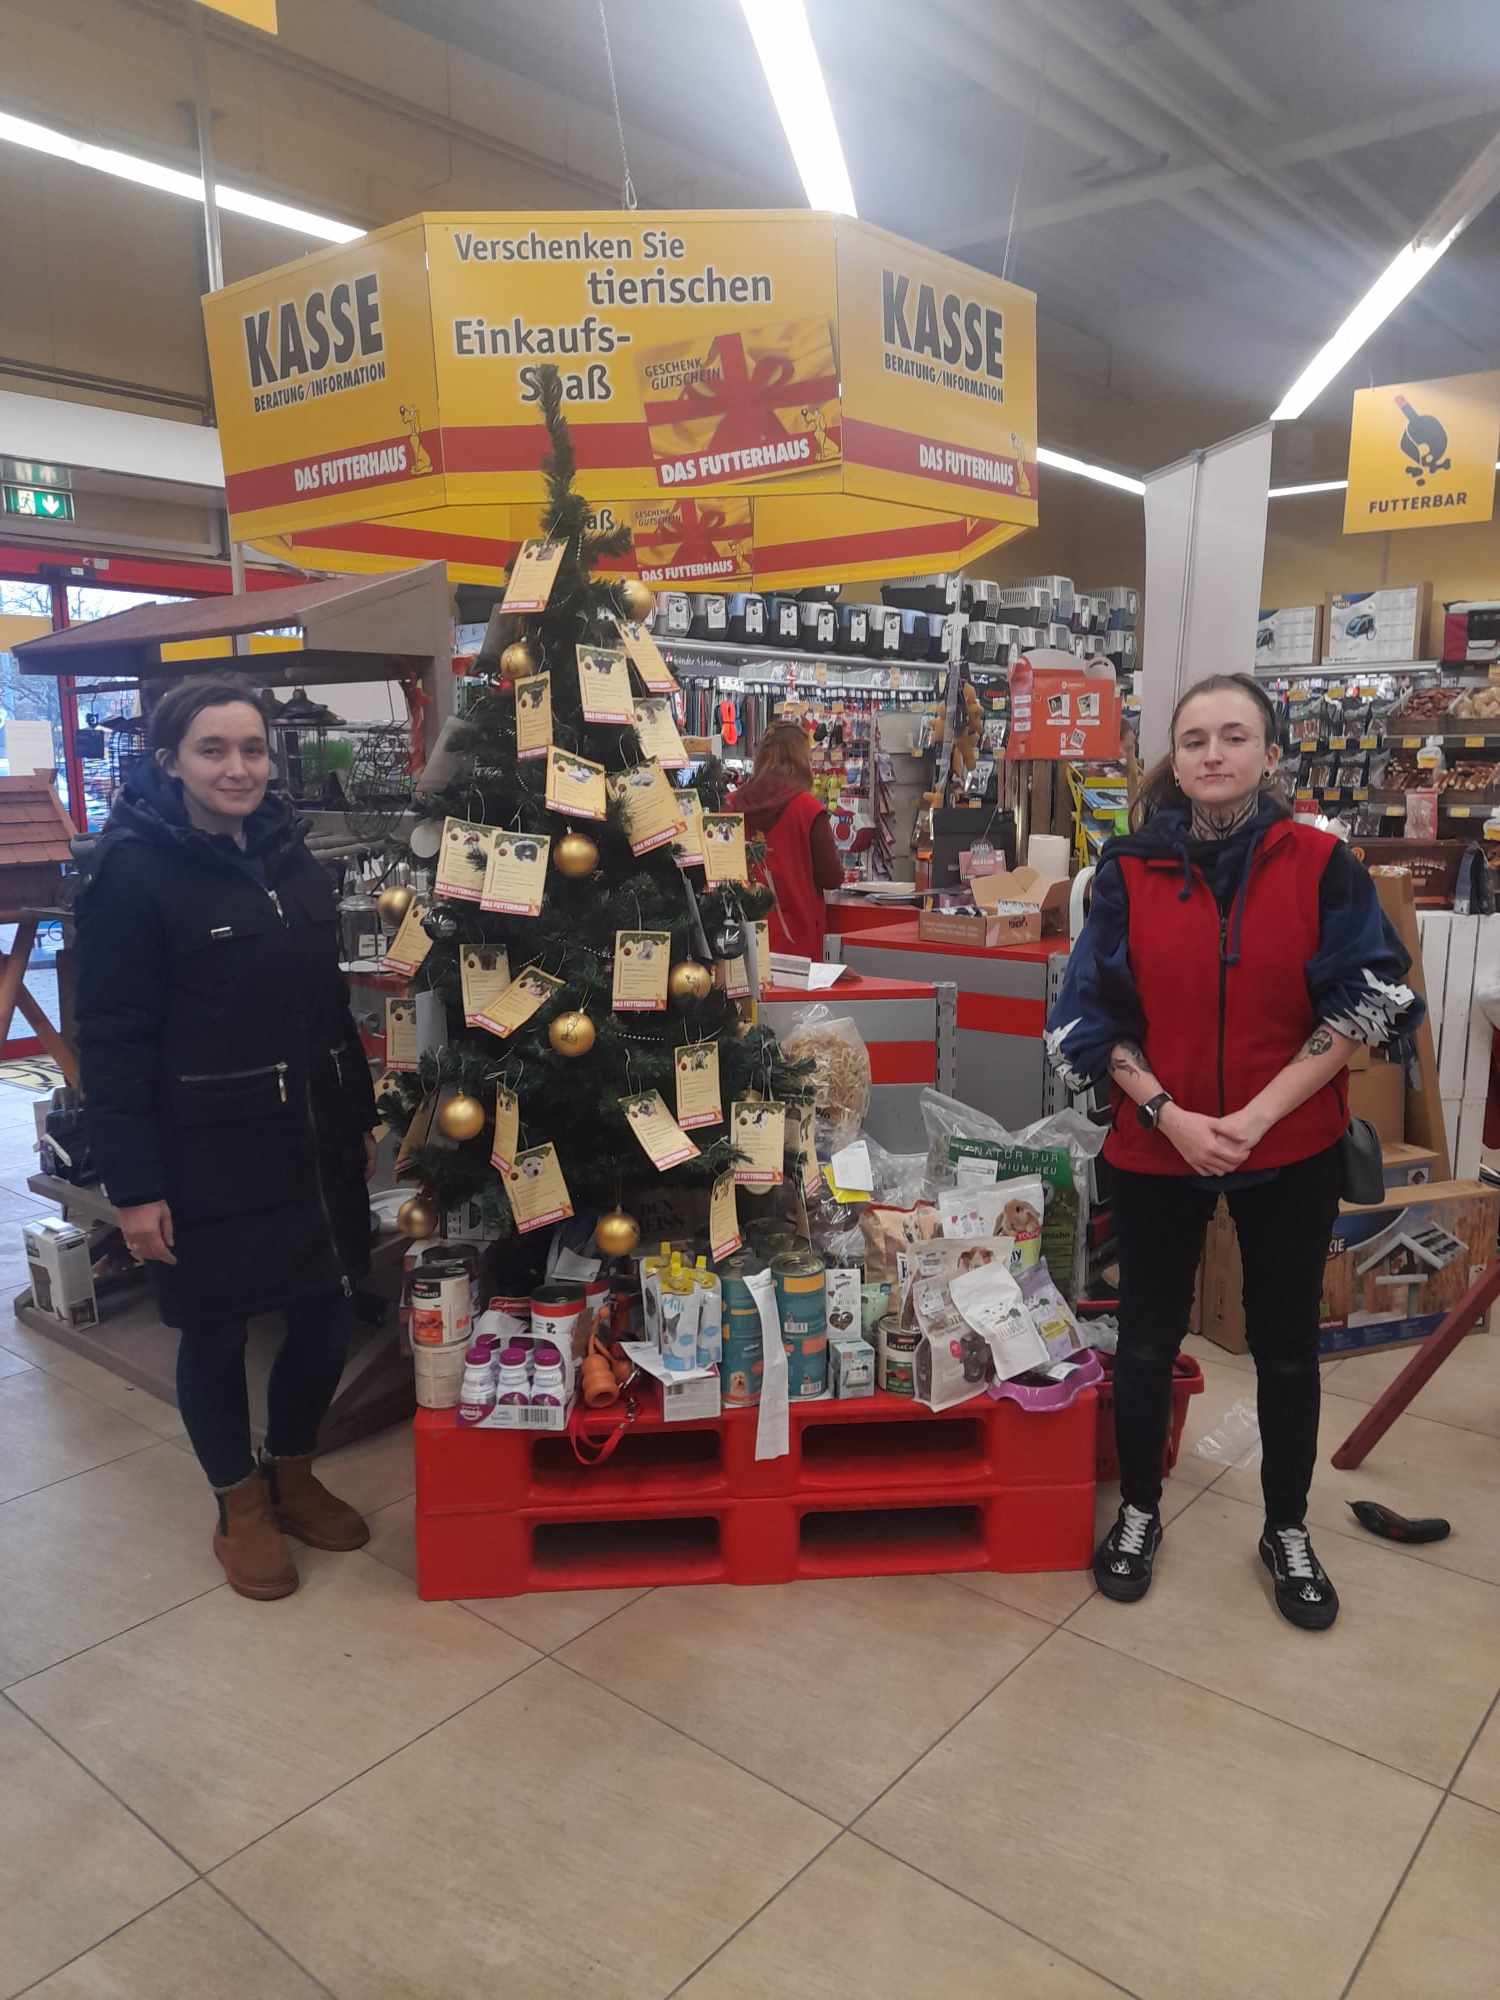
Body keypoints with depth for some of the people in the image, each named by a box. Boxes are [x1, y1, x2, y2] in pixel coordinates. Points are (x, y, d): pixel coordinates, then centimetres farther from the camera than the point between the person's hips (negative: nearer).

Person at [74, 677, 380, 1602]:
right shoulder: (134, 872, -11)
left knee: (328, 1311, 12)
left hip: (312, 1136, 6)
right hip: (206, 1150, -5)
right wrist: (134, 1183, -15)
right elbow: (112, 1040, -12)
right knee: (216, 1328, 10)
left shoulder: (289, 852, 7)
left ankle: (294, 1476, 37)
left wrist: (361, 1117, 13)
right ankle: (242, 1508, 33)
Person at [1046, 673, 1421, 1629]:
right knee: (1147, 1339, 14)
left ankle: (1288, 1530, 37)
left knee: (1287, 1346, 15)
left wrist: (1259, 1115, -17)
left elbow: (1362, 1004, -8)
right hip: (1156, 1145, 1)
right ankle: (1139, 1511, 37)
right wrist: (1169, 1115, -15)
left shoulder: (1321, 864, -7)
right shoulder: (1130, 870, -5)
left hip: (1292, 1148, 0)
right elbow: (1094, 1017, -3)